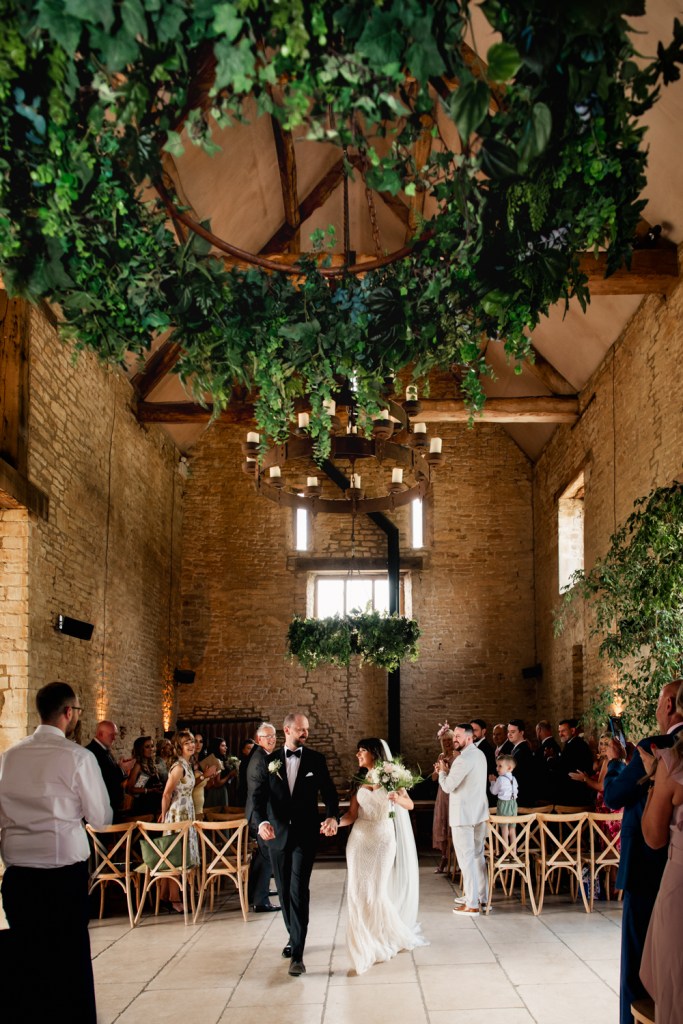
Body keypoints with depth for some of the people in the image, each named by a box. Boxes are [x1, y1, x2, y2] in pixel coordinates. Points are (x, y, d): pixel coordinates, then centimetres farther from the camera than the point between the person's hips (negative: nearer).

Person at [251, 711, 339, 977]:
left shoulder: (316, 760, 0)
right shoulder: (268, 761, 1)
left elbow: (329, 792, -5)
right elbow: (258, 796, -6)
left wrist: (332, 816, -26)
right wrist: (261, 821, -26)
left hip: (305, 835, -2)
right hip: (278, 835, 2)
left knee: (299, 890, -12)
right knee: (284, 891, 14)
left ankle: (297, 953, -13)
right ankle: (294, 936, 34)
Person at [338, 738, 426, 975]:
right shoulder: (359, 780, 9)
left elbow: (410, 805, -5)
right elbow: (352, 814, 2)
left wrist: (397, 799, -26)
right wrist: (336, 822, -17)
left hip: (383, 839, -3)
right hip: (359, 839, 3)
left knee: (376, 891, -7)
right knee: (357, 891, -2)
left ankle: (391, 937, 17)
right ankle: (365, 944, 13)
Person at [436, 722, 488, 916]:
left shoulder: (464, 759, -21)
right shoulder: (480, 755, 10)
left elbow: (447, 786, -18)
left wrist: (442, 771, 0)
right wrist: (447, 770, 10)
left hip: (463, 814, -9)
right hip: (479, 812, 9)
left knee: (466, 858, -5)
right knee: (478, 855, 17)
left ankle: (472, 904, -3)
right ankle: (480, 895, 27)